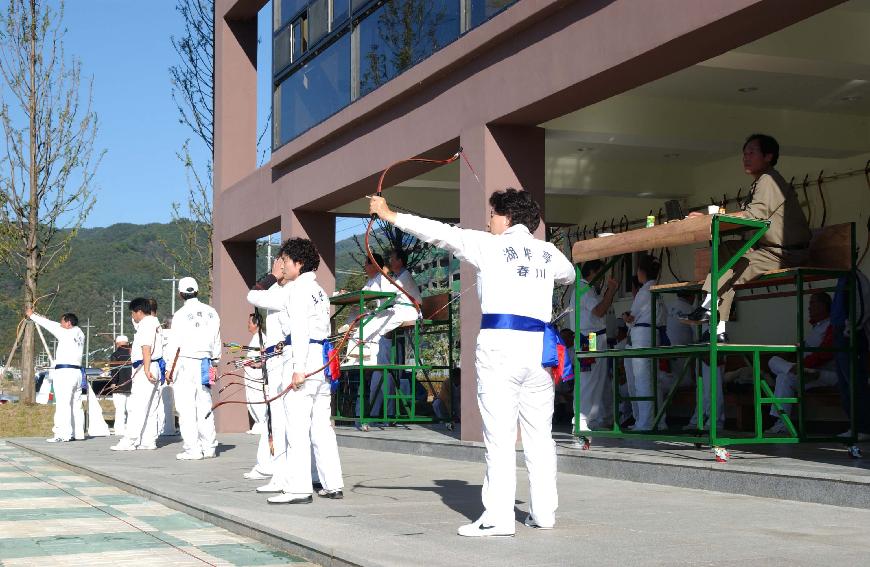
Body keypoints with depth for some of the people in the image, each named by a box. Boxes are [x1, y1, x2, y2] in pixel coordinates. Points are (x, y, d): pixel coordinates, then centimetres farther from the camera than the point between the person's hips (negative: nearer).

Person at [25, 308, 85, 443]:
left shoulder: (66, 334, -8)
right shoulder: (79, 334, 13)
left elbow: (50, 325, 1)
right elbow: (55, 326, 22)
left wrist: (32, 315, 15)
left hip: (64, 372, -8)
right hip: (77, 371, 8)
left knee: (62, 404, -10)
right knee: (76, 404, 10)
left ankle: (62, 434, -15)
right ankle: (78, 432, 11)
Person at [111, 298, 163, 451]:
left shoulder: (146, 324, -10)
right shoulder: (154, 323, 21)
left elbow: (147, 348, -19)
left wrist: (146, 369, -25)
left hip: (145, 369, -11)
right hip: (156, 368, 11)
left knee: (136, 406, -11)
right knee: (150, 408, 10)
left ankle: (129, 441, -13)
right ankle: (149, 441, 10)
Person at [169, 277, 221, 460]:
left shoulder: (181, 314, -7)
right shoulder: (211, 313, 8)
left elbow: (175, 344, -8)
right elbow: (216, 341, 13)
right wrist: (214, 361, 23)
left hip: (185, 363, -5)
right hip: (204, 363, 5)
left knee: (186, 407, -3)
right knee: (205, 405, 11)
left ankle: (192, 449, -5)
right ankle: (208, 447, 12)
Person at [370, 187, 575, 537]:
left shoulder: (489, 245, 2)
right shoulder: (549, 252, 15)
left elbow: (438, 232, 3)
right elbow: (568, 275, 37)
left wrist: (390, 215, 11)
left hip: (500, 345, -5)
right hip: (538, 346, 5)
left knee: (499, 433, -6)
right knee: (539, 434, 10)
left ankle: (498, 517, -9)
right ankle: (543, 512, 13)